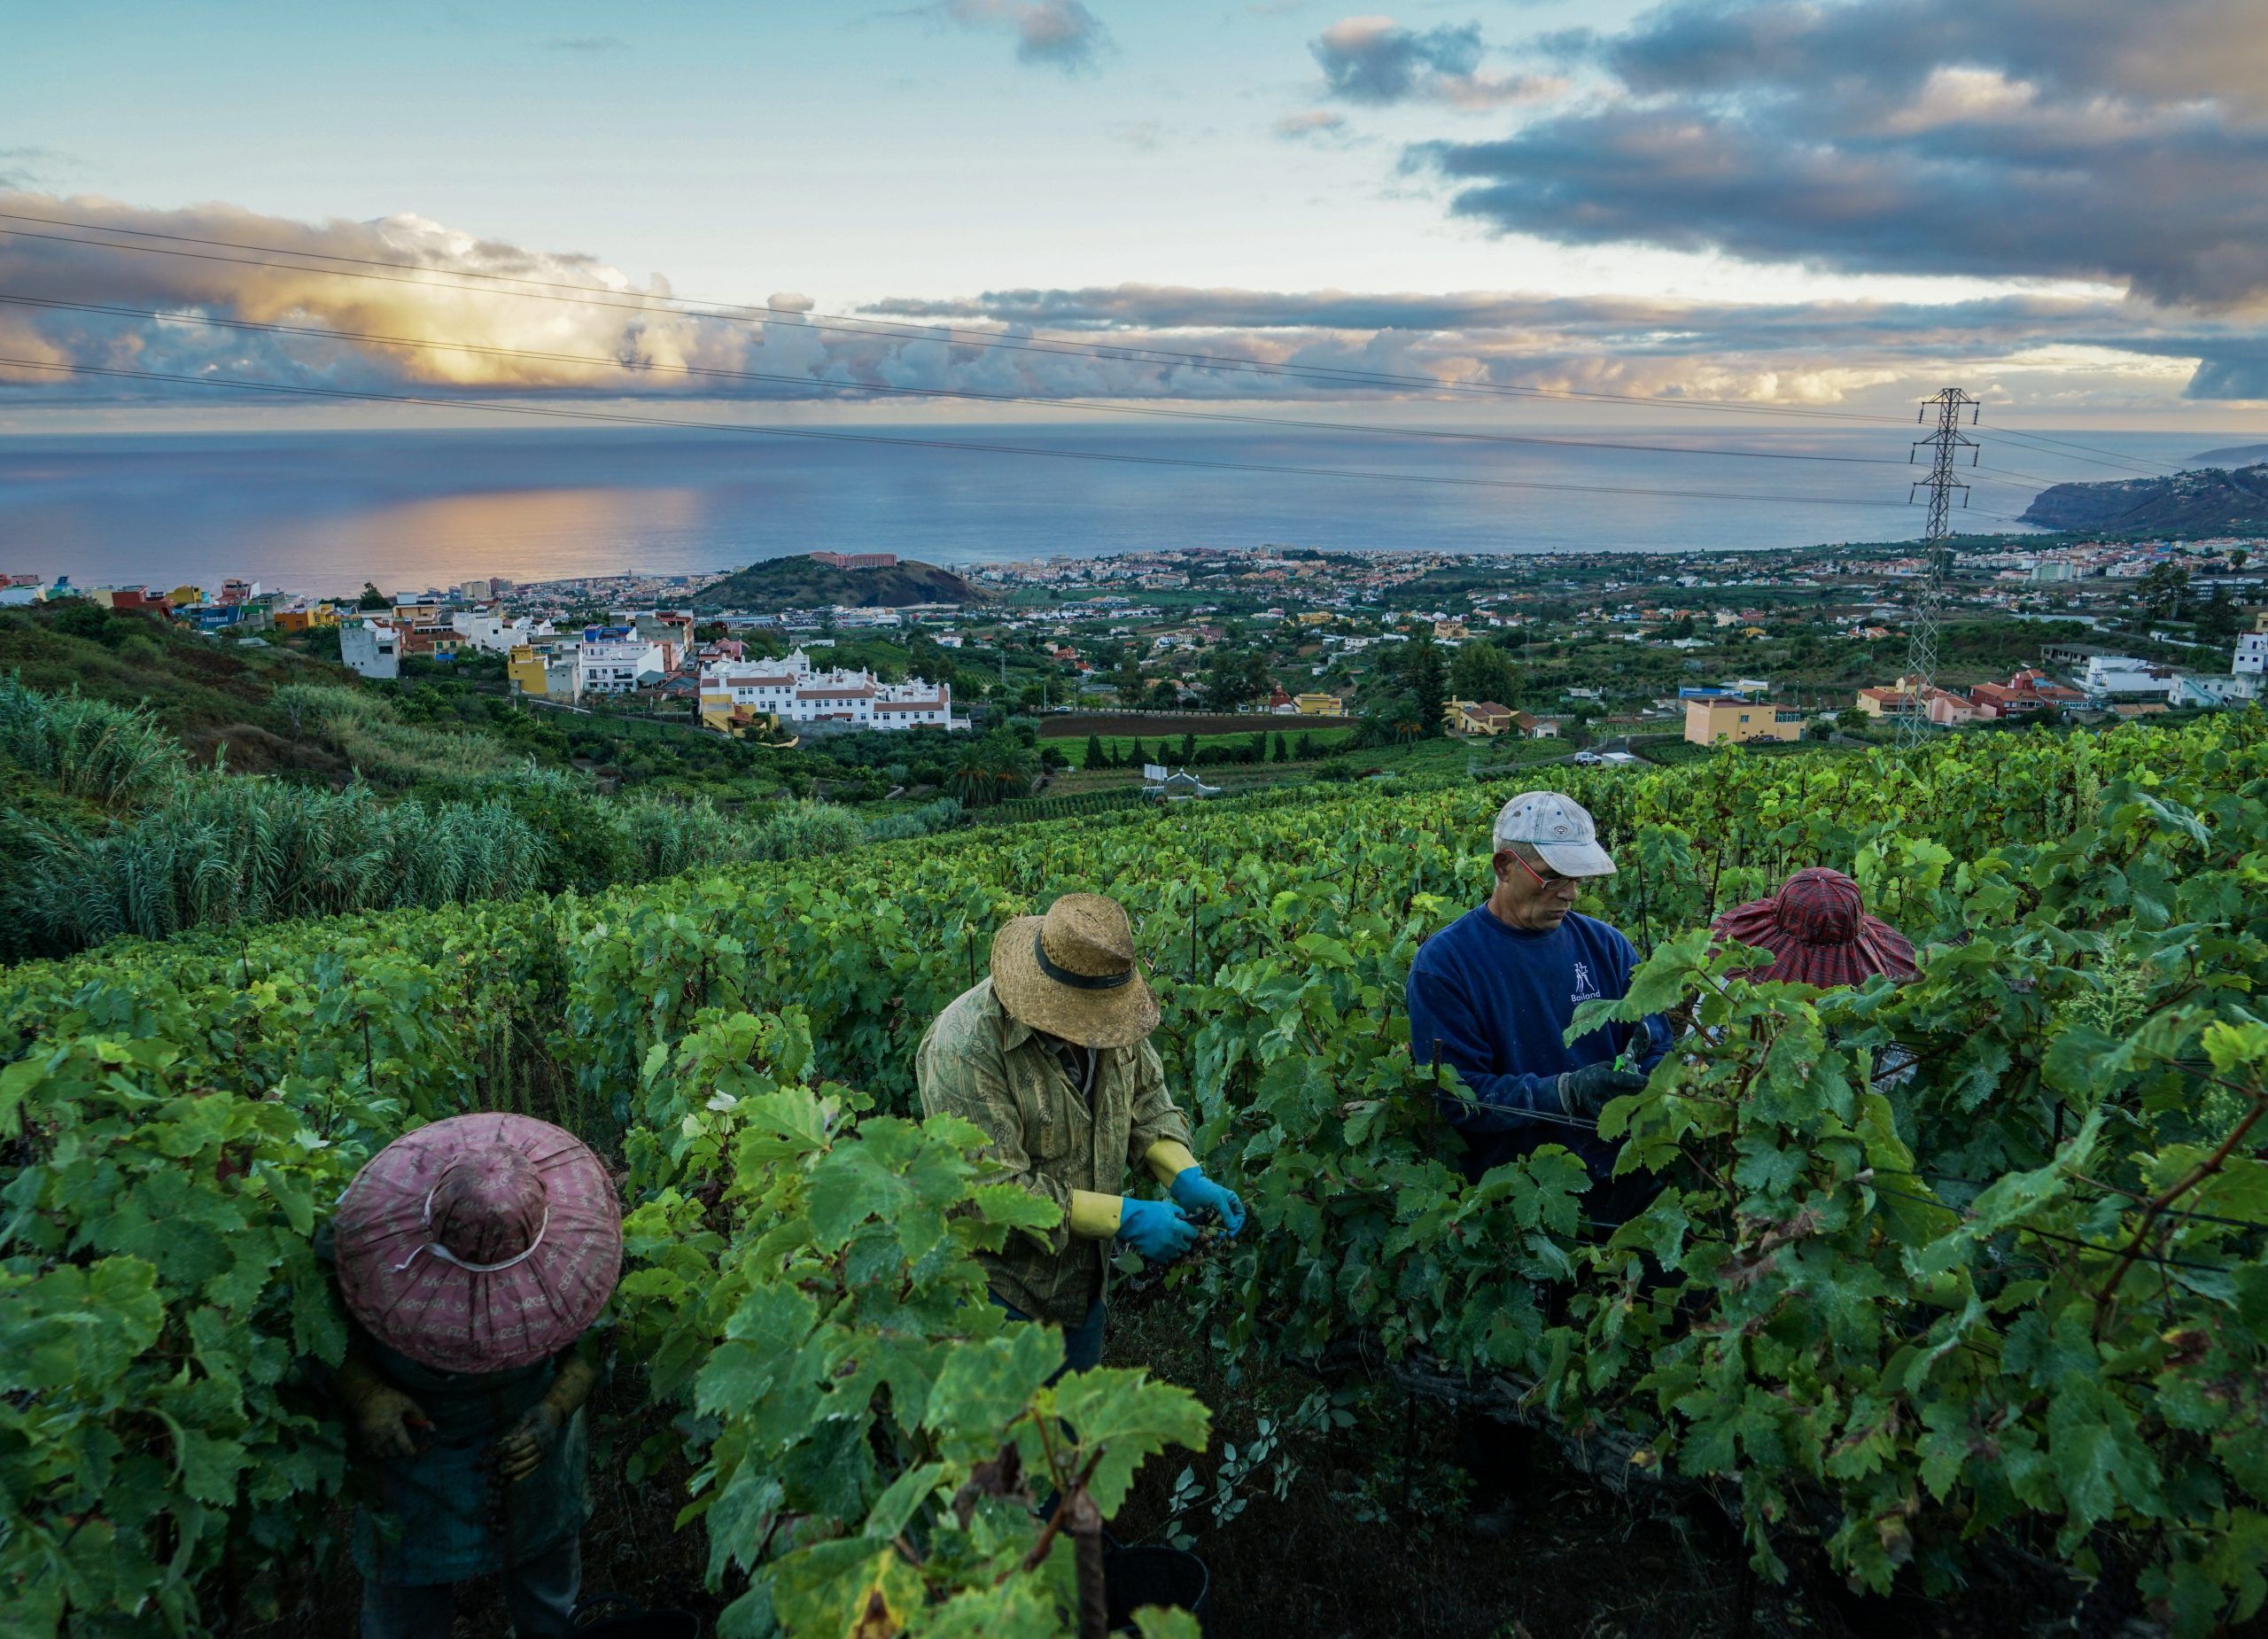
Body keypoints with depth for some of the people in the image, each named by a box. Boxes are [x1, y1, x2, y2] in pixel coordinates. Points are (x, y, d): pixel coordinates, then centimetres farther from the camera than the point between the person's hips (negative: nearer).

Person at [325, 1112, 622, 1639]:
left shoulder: (570, 1243, -25)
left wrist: (556, 1409, -25)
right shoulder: (366, 1226, -29)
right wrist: (363, 1395, -29)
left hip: (533, 1450, 2)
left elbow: (592, 1337, -10)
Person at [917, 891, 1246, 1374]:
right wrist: (1123, 1217, -30)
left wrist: (1187, 1178, -13)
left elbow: (1145, 1096, 5)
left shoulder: (1109, 1009, -10)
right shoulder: (965, 1049, -32)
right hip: (1001, 1286, -6)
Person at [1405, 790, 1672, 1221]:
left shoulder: (1605, 945, 11)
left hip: (1627, 1175, 5)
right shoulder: (1441, 963, -4)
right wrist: (1567, 1092, -21)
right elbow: (1454, 1096, -10)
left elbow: (1657, 1051, 15)